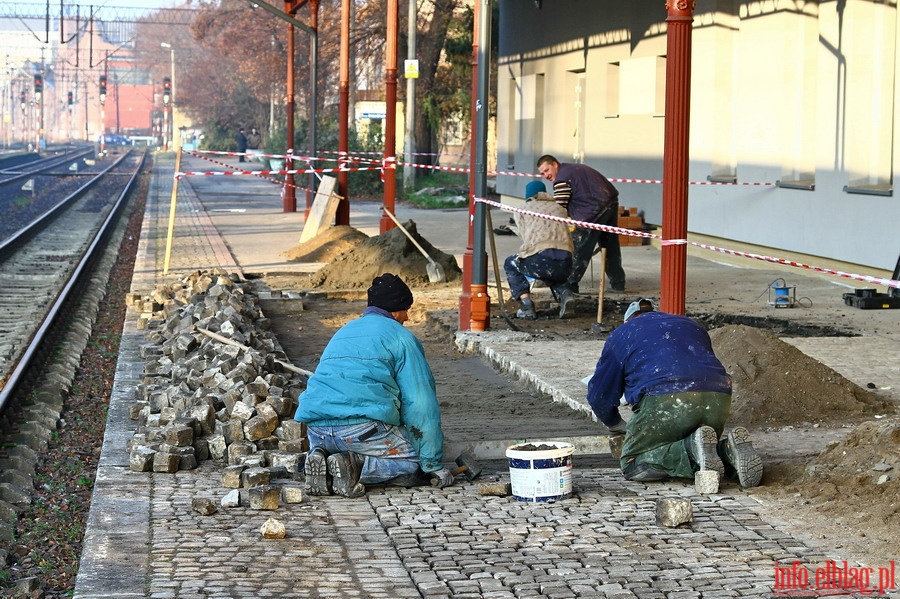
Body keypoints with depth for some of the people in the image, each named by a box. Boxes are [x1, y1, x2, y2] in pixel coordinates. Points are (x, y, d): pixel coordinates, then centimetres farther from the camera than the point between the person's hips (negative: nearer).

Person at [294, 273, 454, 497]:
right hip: (363, 427, -7)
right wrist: (434, 464, 6)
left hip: (316, 429, 7)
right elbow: (420, 404, 2)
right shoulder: (400, 337, 7)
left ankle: (319, 458, -2)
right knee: (415, 468, 4)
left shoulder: (343, 332, 29)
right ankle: (353, 465, -18)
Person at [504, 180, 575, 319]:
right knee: (554, 277, 42)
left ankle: (527, 306, 9)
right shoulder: (559, 208, 28)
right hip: (565, 263, 4)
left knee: (510, 264, 29)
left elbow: (526, 237, 18)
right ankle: (565, 295, 8)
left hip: (540, 258, -4)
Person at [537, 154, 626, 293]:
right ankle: (618, 283, 27)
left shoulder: (562, 179, -8)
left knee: (579, 249, -3)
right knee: (611, 246, 19)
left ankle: (570, 284, -2)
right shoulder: (574, 168, 22)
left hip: (595, 211, -10)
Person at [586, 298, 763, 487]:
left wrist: (616, 426, 45)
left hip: (666, 401, -5)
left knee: (633, 464, 6)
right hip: (719, 399, 5)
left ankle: (693, 448, -17)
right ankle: (728, 449, -7)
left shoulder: (621, 335, 26)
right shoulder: (692, 325, 37)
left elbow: (599, 394, 25)